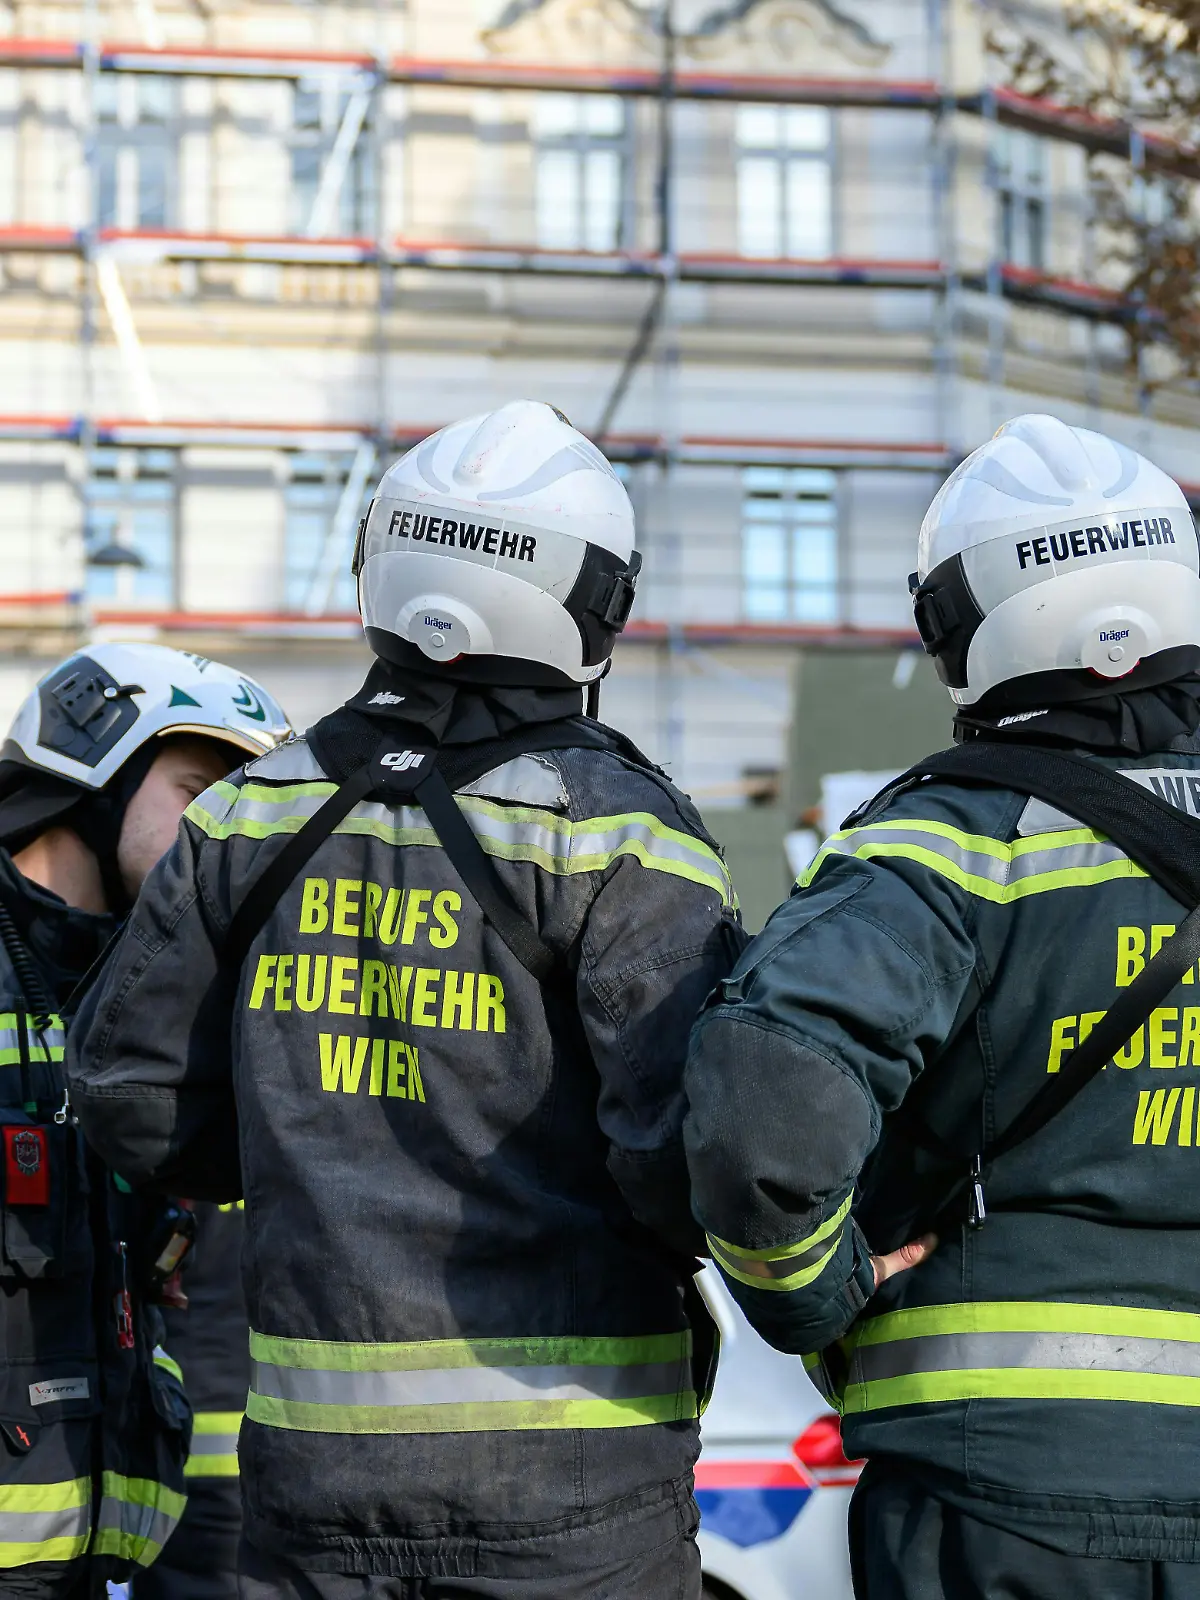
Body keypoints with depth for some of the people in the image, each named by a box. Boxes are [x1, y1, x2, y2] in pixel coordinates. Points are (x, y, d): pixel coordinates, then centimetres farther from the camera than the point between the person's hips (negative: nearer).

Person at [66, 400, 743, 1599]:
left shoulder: (254, 812, 4)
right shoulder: (615, 832, -11)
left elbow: (129, 1089, 9)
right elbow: (688, 1139, -17)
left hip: (315, 1452, 4)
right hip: (568, 1462, -4)